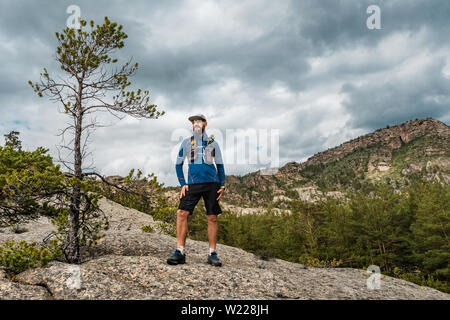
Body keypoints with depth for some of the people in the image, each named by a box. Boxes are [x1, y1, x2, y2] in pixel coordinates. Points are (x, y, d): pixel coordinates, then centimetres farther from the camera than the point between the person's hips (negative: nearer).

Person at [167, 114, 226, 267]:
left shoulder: (213, 143, 11)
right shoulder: (187, 142, 10)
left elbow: (220, 165, 15)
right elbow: (178, 164, 13)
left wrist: (222, 185, 6)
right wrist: (182, 184, 3)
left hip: (211, 183, 0)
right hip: (193, 184, 0)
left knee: (212, 218, -1)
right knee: (182, 213, -14)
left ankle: (212, 254, 8)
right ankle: (180, 252, -7)